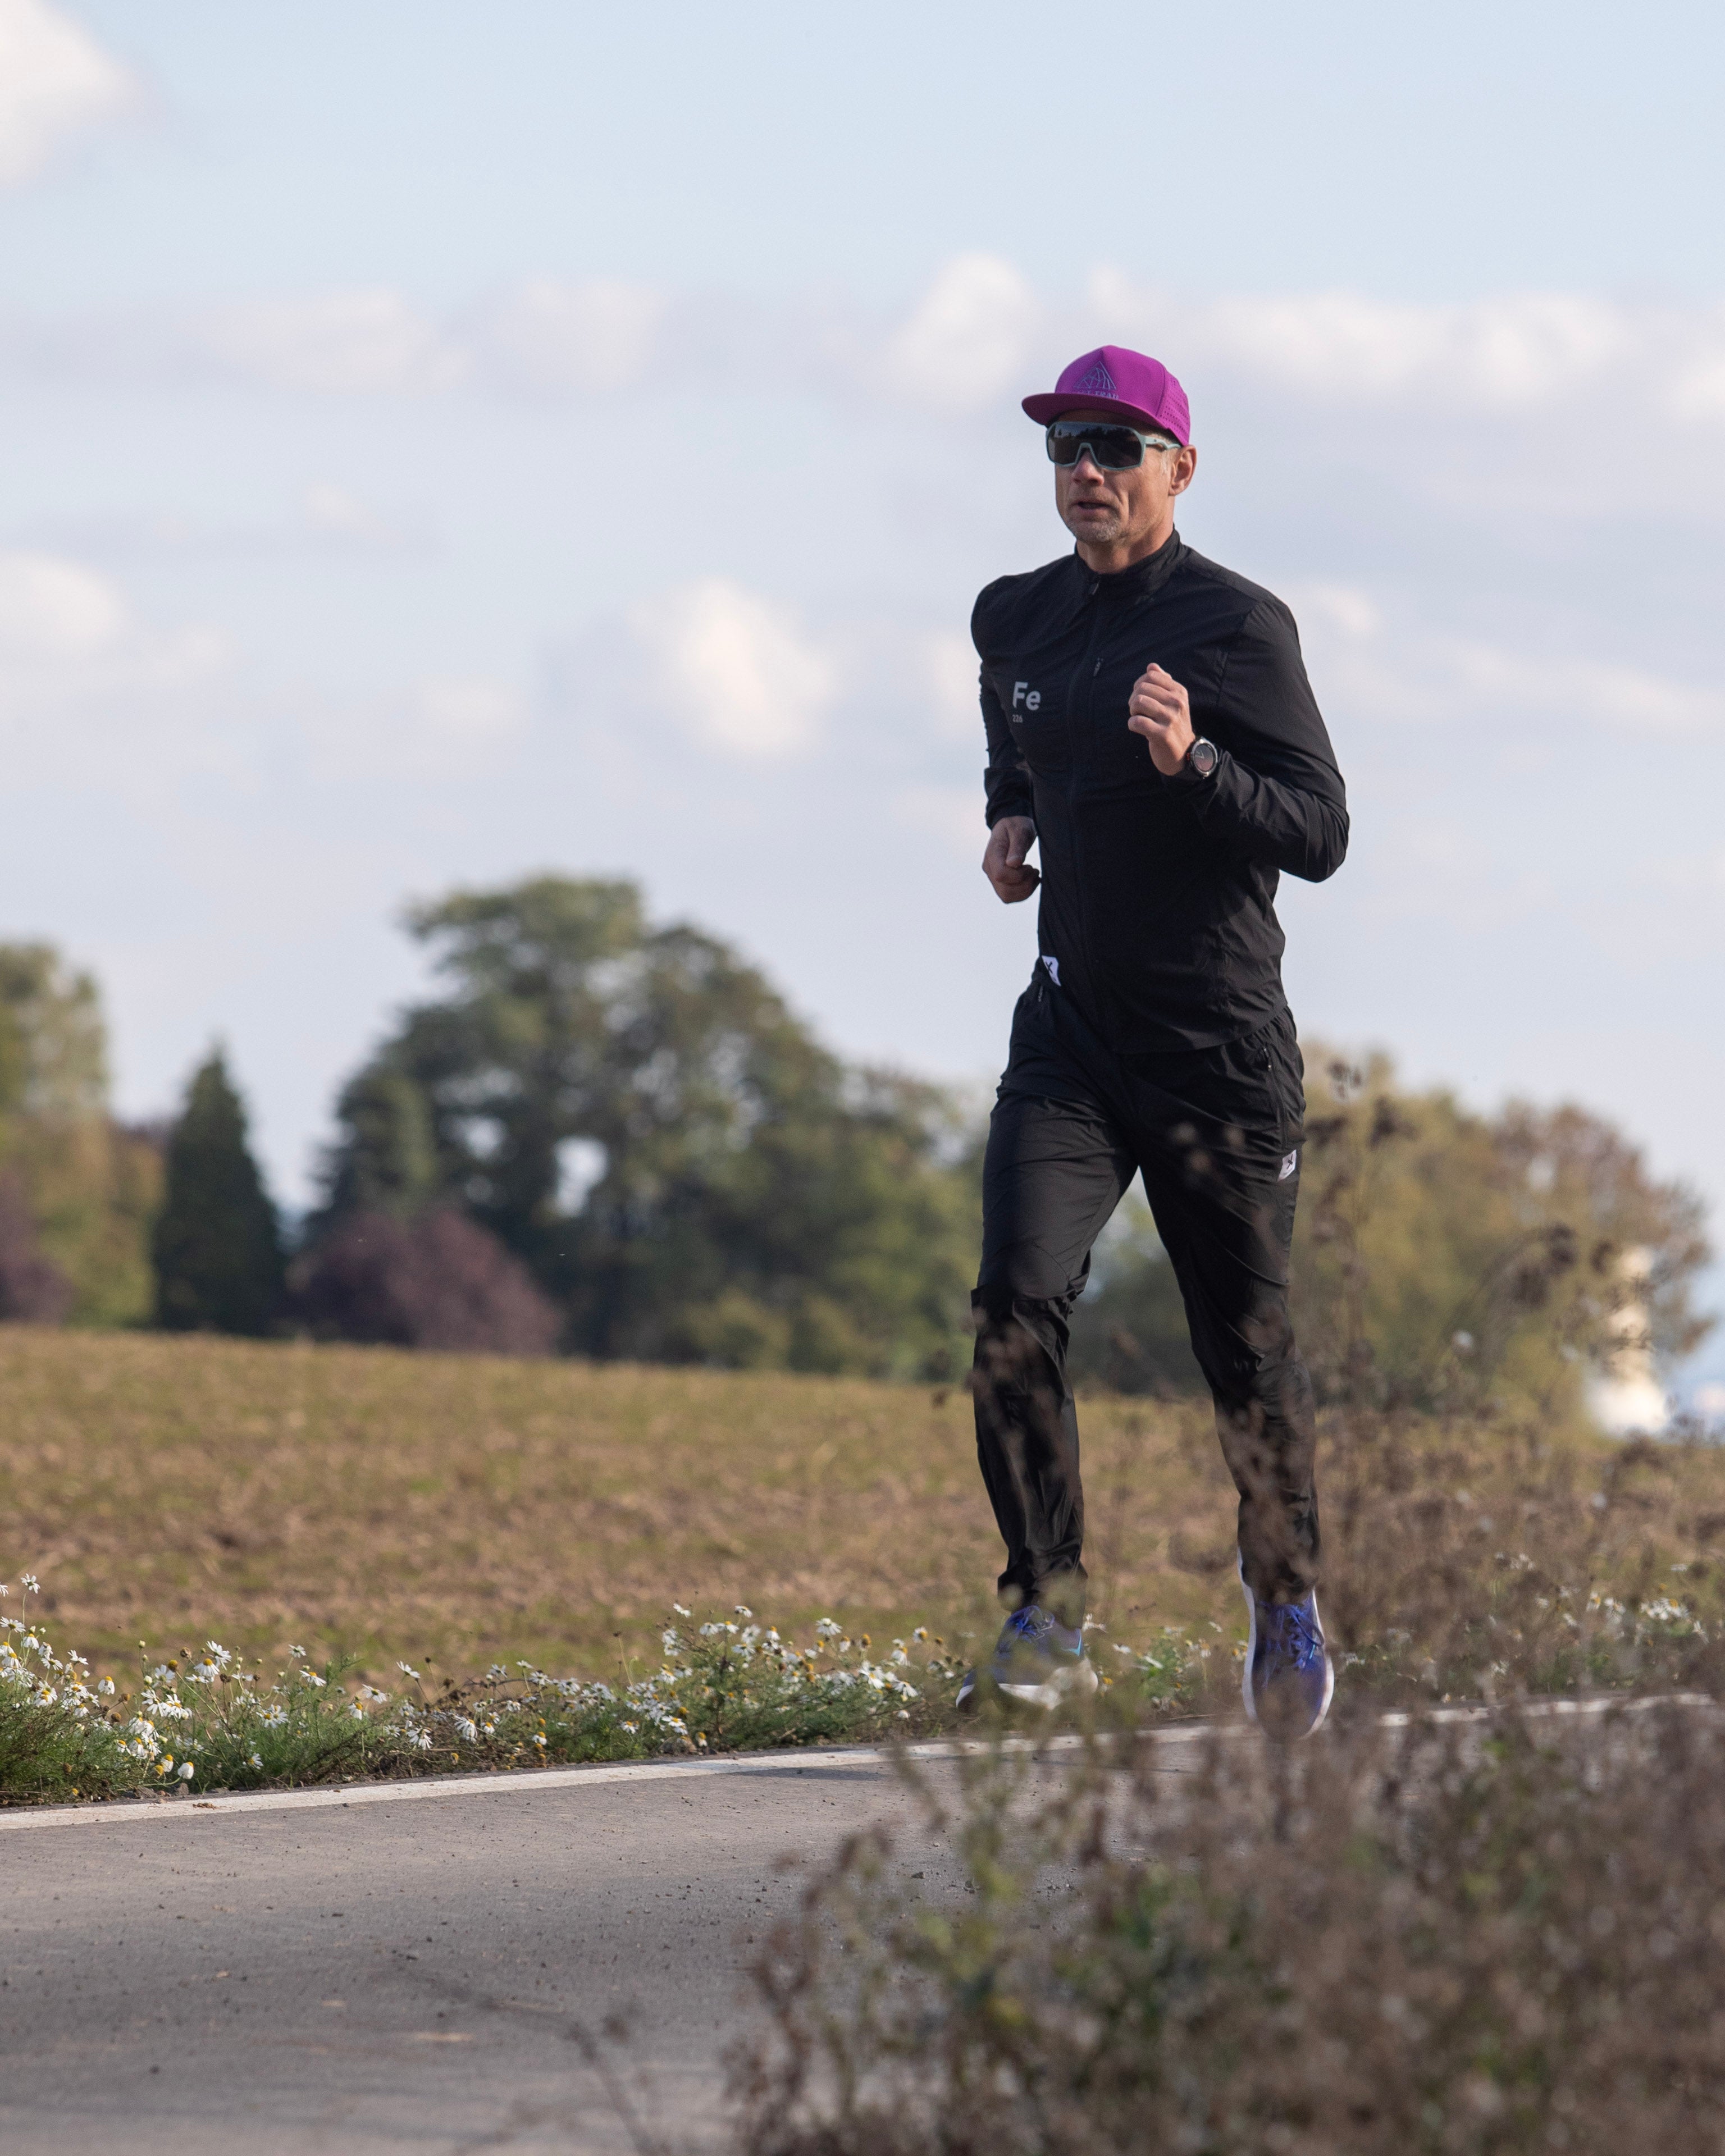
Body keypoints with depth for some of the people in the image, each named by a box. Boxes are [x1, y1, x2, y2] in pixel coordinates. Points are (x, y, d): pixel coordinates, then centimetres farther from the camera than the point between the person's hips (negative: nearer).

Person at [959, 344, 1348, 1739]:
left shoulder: (1238, 628, -10)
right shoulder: (1015, 621, 8)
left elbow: (1321, 837, -14)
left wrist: (1192, 760, -29)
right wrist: (1008, 821, 10)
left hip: (1221, 1047, -4)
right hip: (1071, 1031, 4)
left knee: (1247, 1348, 5)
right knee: (1017, 1301, -17)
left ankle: (1289, 1600, 29)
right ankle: (1049, 1621, -16)